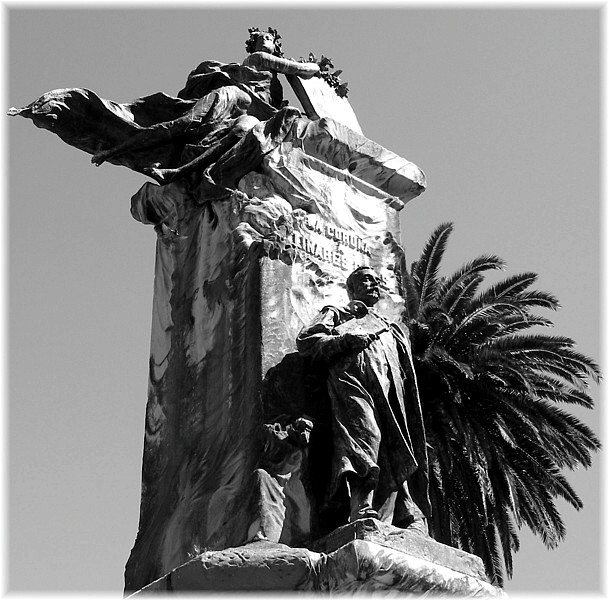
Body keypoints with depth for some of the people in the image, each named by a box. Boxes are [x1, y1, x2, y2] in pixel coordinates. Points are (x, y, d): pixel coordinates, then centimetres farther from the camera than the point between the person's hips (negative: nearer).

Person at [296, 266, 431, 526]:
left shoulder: (391, 328, 40)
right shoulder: (335, 314, 26)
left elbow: (406, 375, 34)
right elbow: (305, 340, 10)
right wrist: (346, 339, -2)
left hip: (390, 392, 5)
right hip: (354, 382, -5)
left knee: (396, 452, -12)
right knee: (367, 432, -31)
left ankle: (407, 523, -21)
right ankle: (362, 511, -46)